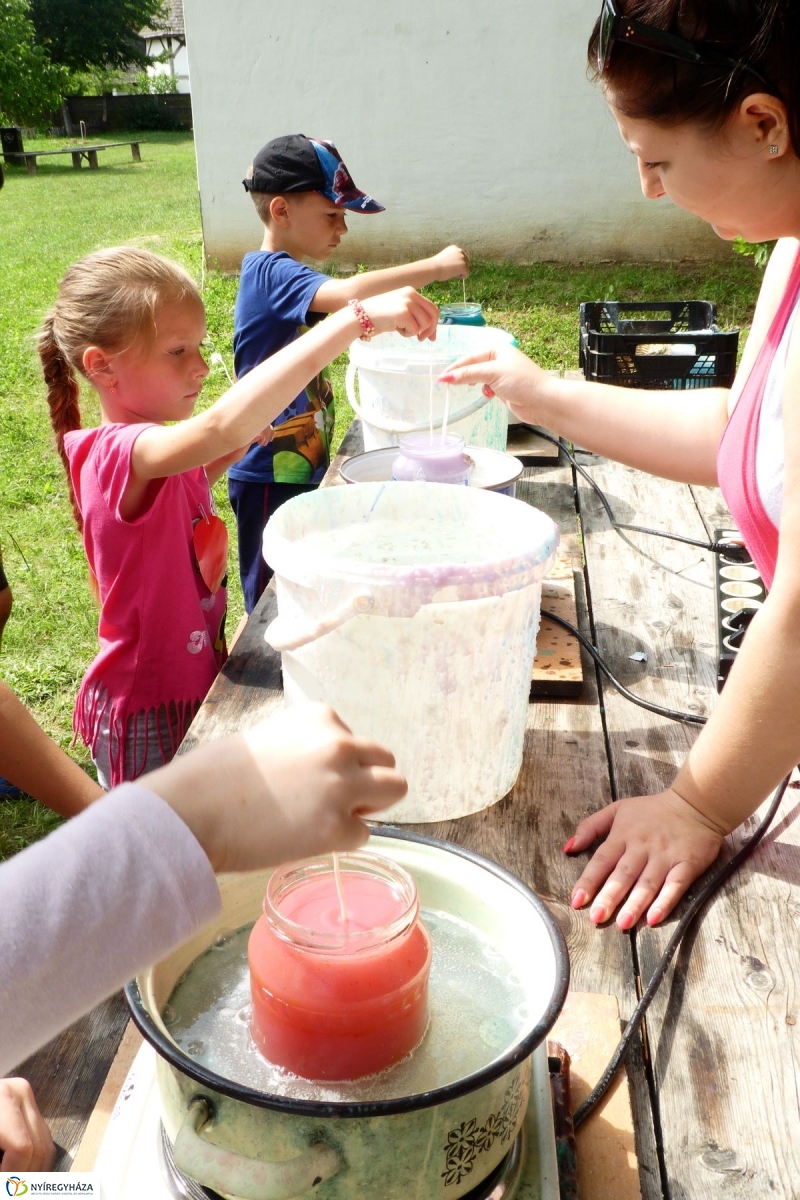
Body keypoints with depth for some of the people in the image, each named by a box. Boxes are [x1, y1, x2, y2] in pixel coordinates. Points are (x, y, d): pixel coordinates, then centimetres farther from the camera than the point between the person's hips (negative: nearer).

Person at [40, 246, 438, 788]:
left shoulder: (147, 452, 1)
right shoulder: (120, 453, -28)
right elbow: (222, 426, -48)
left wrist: (226, 456, 3)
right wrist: (357, 318, -50)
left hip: (192, 682, 9)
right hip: (149, 714, -9)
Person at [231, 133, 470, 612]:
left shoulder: (285, 275, 13)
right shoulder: (271, 273, -19)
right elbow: (350, 294, -35)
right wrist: (435, 266, -27)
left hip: (301, 469, 10)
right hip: (270, 478, -10)